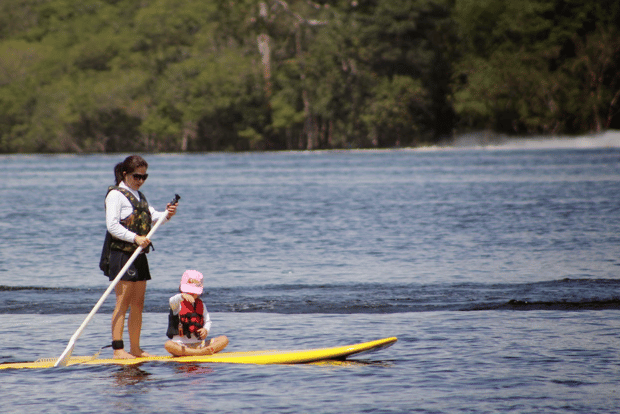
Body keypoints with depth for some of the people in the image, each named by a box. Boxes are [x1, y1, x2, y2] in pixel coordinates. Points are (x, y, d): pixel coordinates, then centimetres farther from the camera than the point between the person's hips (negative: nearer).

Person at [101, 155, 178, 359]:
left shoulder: (139, 196, 19)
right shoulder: (116, 195, -8)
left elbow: (153, 217, 10)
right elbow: (112, 226, -17)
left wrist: (167, 214, -10)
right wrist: (135, 238, -26)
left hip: (139, 255, 8)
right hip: (121, 254, -8)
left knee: (138, 304, 10)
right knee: (123, 303, -10)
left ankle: (135, 348, 16)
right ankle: (118, 349, -11)